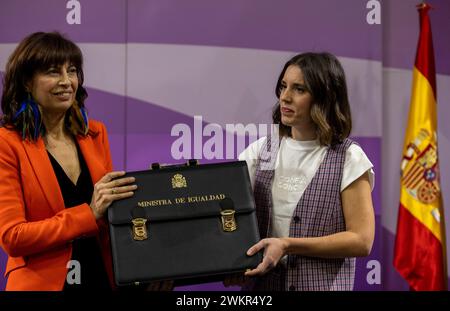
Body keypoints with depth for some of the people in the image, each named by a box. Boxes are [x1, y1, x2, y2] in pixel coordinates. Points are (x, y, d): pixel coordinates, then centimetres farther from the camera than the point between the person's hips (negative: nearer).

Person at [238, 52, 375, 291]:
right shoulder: (261, 150, 2)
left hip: (323, 284, -3)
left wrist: (288, 245, -19)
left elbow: (361, 241, -12)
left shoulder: (348, 158, -8)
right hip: (261, 282, 3)